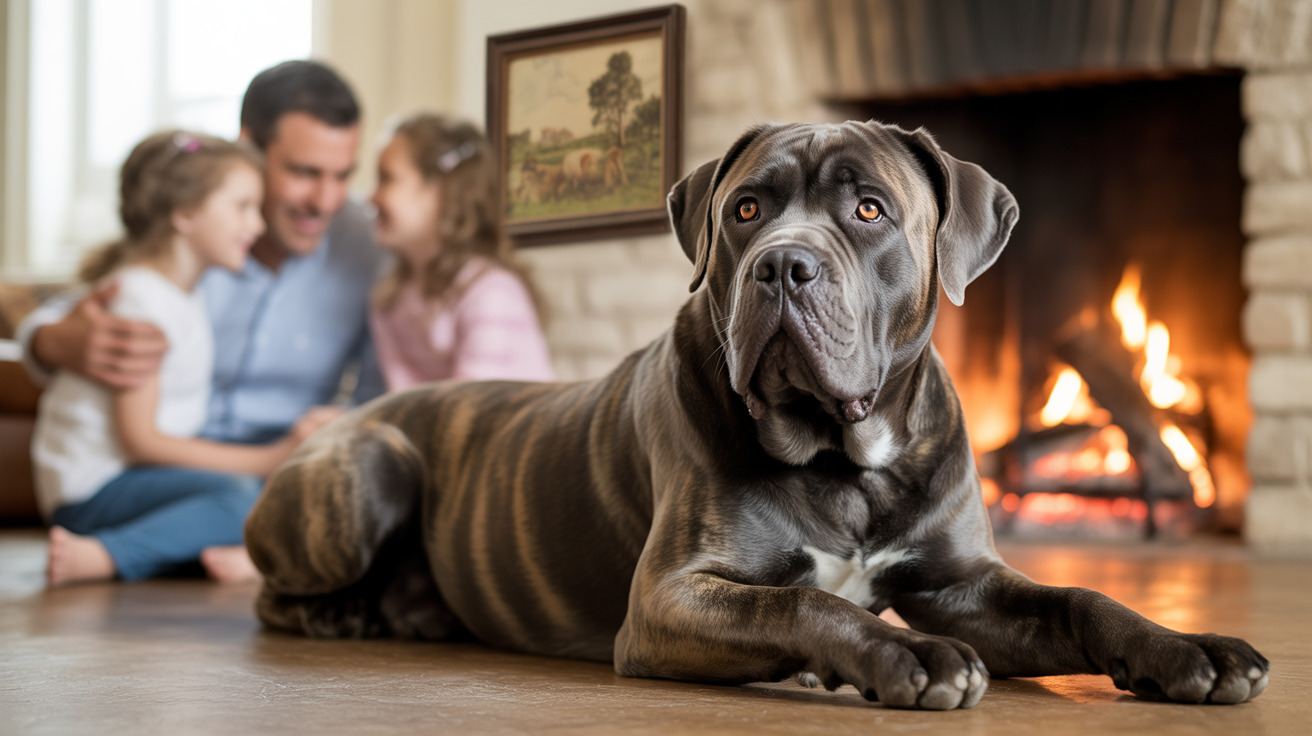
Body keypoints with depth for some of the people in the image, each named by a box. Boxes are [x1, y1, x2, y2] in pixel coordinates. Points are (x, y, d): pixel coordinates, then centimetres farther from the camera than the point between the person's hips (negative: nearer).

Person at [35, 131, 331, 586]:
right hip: (95, 492, -10)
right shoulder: (140, 298, -15)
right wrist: (267, 460, -17)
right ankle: (100, 557, -35)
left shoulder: (178, 294, 16)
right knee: (243, 498, -33)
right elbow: (138, 439, -19)